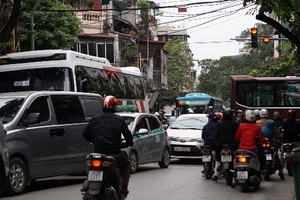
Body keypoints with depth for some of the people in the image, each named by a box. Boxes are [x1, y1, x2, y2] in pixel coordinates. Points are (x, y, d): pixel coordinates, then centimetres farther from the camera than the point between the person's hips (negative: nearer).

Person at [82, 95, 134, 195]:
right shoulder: (119, 120, -3)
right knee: (126, 164, 26)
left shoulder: (94, 119, 6)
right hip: (115, 154, -2)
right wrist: (130, 143, 19)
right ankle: (122, 186, 13)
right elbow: (127, 135, -4)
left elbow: (85, 134, 10)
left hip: (98, 153, 3)